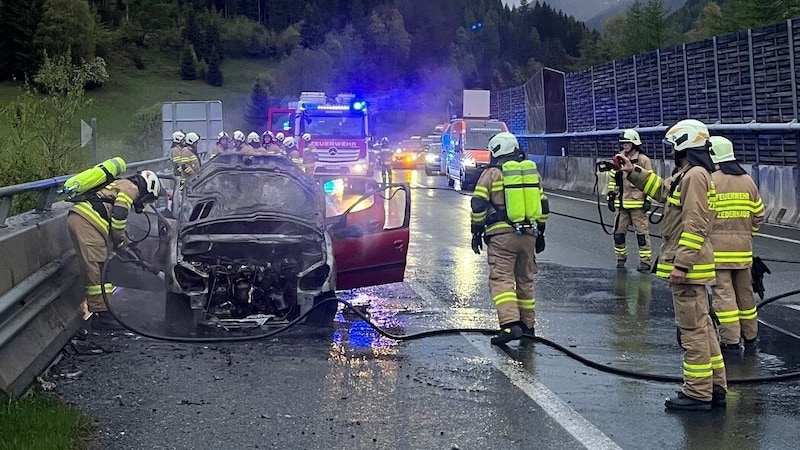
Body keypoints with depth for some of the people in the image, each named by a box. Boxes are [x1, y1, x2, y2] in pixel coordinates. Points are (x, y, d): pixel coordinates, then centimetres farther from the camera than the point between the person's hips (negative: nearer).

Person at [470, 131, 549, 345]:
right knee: (525, 280, 16)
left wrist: (476, 232, 4)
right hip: (528, 234, 5)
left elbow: (478, 206, -4)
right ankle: (527, 325, 21)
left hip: (502, 234, -5)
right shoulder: (532, 172, 15)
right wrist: (540, 233, 26)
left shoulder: (492, 173, -1)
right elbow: (542, 205, 18)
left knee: (501, 280, -9)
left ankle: (510, 325, -24)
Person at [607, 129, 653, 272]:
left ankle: (645, 260, 2)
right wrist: (611, 197, 13)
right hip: (621, 203, 5)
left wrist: (648, 199, -9)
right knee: (619, 232, 9)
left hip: (637, 203, -5)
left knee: (642, 232, -2)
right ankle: (621, 257, 24)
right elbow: (612, 179, 17)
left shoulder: (644, 160, -5)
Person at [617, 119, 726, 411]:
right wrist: (633, 172, 30)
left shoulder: (695, 175, -16)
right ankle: (715, 387, 21)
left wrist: (681, 264, -24)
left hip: (687, 268, -11)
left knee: (693, 329, -6)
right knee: (701, 327, 14)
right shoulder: (686, 176, 15)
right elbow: (662, 191, 35)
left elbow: (695, 225, -23)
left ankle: (697, 393, -2)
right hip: (689, 265, 11)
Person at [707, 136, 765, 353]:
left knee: (723, 293, -2)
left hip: (717, 247, -5)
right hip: (743, 248, 6)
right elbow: (758, 214, 12)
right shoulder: (748, 181, 7)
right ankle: (750, 336, 24)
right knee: (745, 292, 15)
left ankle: (730, 340, -3)